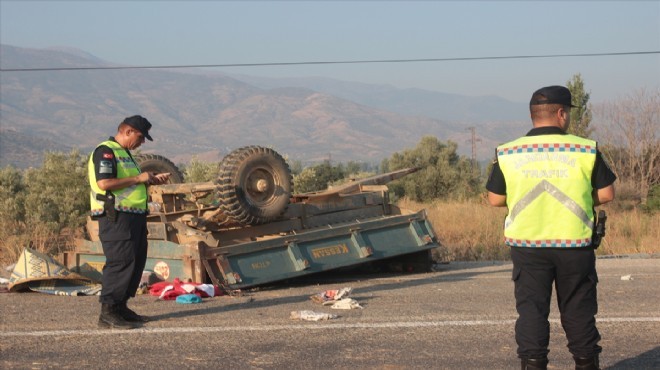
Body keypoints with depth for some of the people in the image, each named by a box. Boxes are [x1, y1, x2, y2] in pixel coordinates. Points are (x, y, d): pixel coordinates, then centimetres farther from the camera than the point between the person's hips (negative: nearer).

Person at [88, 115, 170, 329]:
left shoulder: (124, 153, 23)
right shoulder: (105, 151, -10)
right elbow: (104, 183, -22)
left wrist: (151, 181, 15)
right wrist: (138, 178, -16)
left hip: (134, 216, 10)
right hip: (116, 217, -10)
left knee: (136, 262, 11)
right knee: (120, 262, -13)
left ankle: (120, 307, 20)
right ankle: (107, 313, -10)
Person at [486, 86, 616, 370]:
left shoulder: (507, 154, -1)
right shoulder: (586, 150, -4)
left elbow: (495, 199, 4)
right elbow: (606, 194, 0)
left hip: (527, 245, 0)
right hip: (575, 244, 0)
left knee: (531, 308, 6)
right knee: (578, 309, 12)